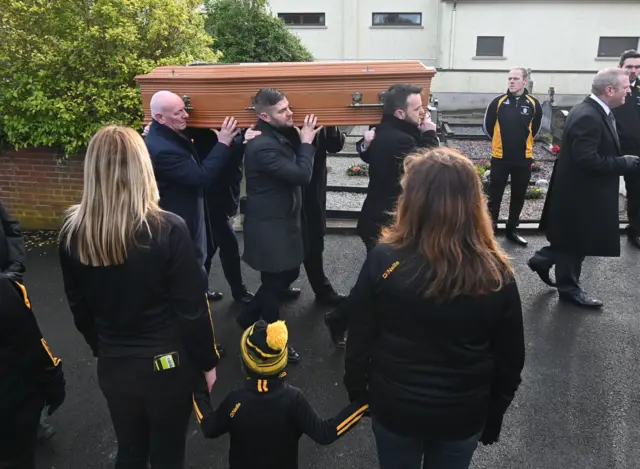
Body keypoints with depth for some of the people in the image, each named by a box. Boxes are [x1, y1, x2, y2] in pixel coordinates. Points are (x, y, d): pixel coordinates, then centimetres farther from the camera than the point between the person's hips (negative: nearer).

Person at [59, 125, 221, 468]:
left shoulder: (72, 233, -9)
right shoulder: (168, 229, -23)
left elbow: (79, 309, 2)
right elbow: (192, 308, -17)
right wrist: (207, 361, -2)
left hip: (112, 366, 4)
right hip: (168, 364, -3)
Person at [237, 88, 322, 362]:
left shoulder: (277, 135, 5)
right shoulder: (263, 146, -26)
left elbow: (293, 169, 11)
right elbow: (301, 176, -28)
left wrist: (302, 140, 1)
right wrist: (306, 142, -17)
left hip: (282, 221, 10)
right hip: (269, 226, -9)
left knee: (289, 274, 20)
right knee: (274, 283, 7)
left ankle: (248, 318, 37)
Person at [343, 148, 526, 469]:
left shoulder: (383, 260, -22)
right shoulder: (497, 275, -17)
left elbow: (359, 339, -11)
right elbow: (510, 361, -6)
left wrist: (357, 393, 6)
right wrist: (494, 415, 11)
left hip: (393, 407, 0)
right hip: (464, 416, 1)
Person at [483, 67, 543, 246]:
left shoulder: (534, 104, -3)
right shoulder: (498, 102, -6)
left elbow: (535, 127, 13)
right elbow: (488, 125, 6)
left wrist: (523, 142, 14)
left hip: (524, 158, 2)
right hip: (500, 157, -2)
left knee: (518, 196, 12)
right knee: (495, 195, 3)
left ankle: (511, 230, 27)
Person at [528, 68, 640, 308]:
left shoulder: (595, 111, 7)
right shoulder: (587, 116, -25)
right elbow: (586, 158, -30)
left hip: (582, 188, 10)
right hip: (579, 190, -10)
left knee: (572, 240, 21)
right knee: (575, 242, 6)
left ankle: (542, 259, 34)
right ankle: (569, 288, 21)